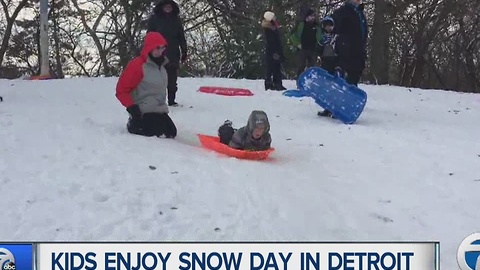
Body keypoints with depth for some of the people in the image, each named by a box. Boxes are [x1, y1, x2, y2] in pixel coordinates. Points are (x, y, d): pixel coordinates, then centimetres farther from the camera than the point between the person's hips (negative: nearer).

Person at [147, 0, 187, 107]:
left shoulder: (176, 19, 8)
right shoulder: (154, 18, 1)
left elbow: (181, 37, 11)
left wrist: (184, 51, 6)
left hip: (173, 54, 2)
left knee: (172, 80, 6)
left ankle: (171, 100, 13)